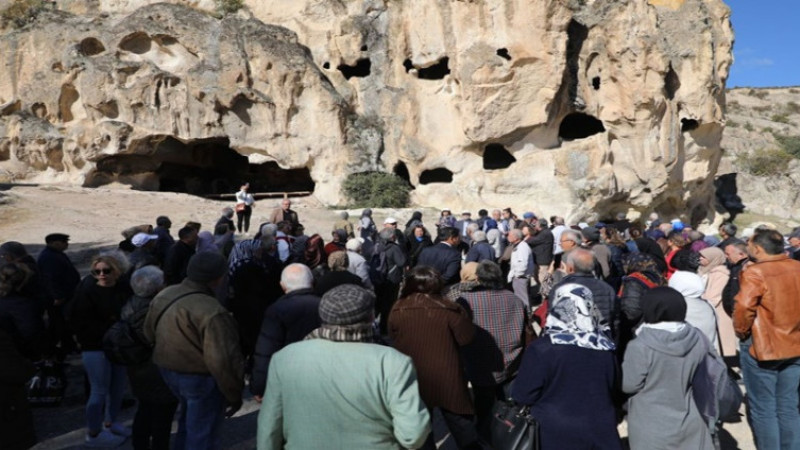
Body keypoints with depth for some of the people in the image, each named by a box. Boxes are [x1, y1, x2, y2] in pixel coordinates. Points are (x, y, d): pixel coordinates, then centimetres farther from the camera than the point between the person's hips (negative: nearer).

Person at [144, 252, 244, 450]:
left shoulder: (164, 295, -2)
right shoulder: (211, 312, -29)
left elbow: (149, 333, 10)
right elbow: (221, 361, -29)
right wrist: (234, 395, -16)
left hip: (168, 370, 8)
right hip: (201, 377, -8)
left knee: (188, 420, 31)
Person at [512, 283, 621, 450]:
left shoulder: (541, 349, -20)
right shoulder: (606, 348, -5)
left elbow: (522, 395, -12)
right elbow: (614, 387, 11)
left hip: (555, 435, -3)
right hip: (601, 433, 4)